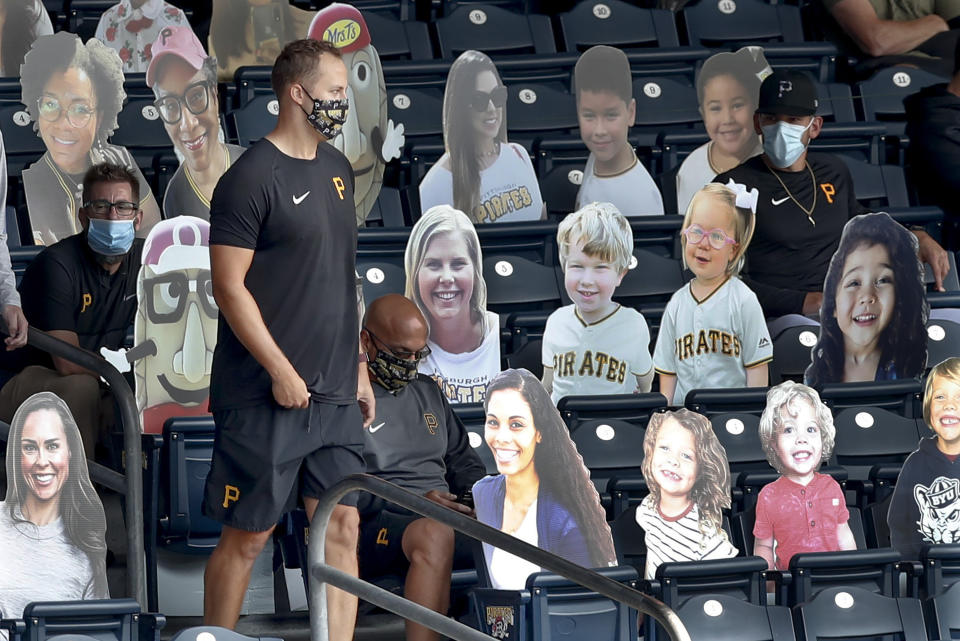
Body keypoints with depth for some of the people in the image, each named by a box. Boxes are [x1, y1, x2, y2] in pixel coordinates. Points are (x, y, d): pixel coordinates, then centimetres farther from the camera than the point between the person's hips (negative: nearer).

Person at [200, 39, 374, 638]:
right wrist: (281, 370, -16)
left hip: (335, 393, 7)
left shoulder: (337, 168, 13)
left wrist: (358, 366, 17)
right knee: (247, 536, 0)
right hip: (267, 395, -7)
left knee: (342, 527, 3)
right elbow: (229, 286, -14)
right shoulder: (252, 177, -11)